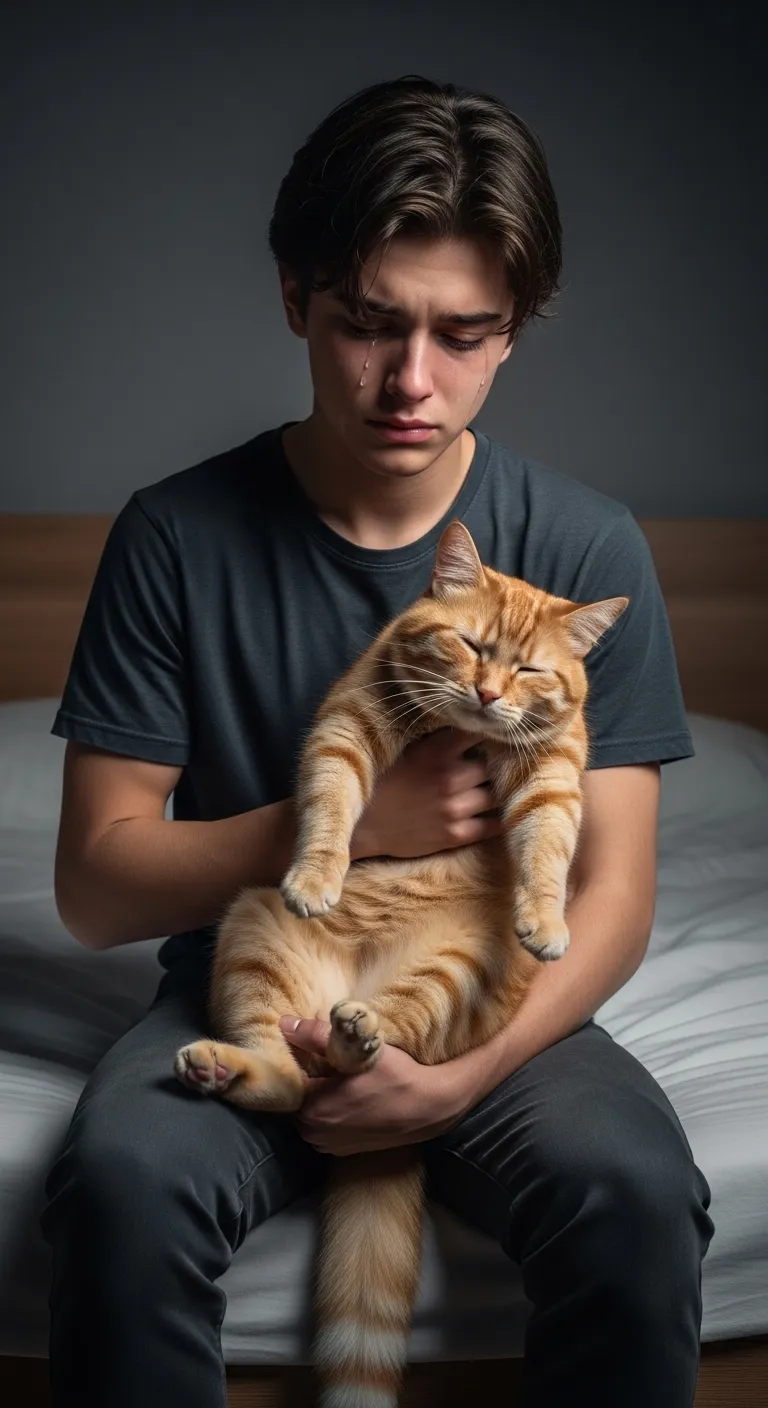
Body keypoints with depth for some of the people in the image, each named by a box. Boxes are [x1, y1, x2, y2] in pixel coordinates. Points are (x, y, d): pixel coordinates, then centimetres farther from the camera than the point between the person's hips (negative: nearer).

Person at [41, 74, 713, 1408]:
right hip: (243, 991, 0)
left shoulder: (586, 547, -5)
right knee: (121, 1179, -31)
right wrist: (350, 818, -18)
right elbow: (94, 885, -6)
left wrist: (468, 1075, -22)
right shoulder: (177, 537, -6)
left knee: (639, 1196, -29)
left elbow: (614, 893, -6)